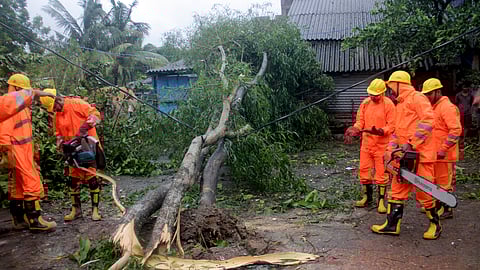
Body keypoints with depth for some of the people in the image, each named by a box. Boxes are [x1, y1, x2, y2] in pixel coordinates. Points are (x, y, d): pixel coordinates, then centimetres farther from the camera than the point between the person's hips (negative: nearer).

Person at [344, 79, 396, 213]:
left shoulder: (388, 105, -9)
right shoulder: (365, 103, 7)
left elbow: (391, 126, -12)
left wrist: (380, 131, -28)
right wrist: (355, 128, -8)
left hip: (382, 144, -5)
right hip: (366, 143, 5)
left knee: (381, 173, 2)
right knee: (364, 170, 11)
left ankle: (381, 200, 13)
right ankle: (367, 197, 26)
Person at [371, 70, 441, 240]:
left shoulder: (417, 98, -7)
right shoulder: (400, 105, 21)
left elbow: (428, 120, -20)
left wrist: (411, 143, -22)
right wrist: (390, 150, 8)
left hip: (420, 153, -9)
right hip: (404, 155, 9)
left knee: (424, 191, -2)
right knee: (398, 189, 8)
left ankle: (435, 225, 17)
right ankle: (392, 225, 14)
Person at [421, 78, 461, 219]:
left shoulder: (447, 107, -16)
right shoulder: (433, 107, 13)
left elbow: (456, 130, -23)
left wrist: (443, 150, -23)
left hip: (444, 154, -9)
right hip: (433, 153, 9)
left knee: (444, 181, 1)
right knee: (434, 181, 17)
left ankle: (447, 210, 13)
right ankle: (438, 206, 30)